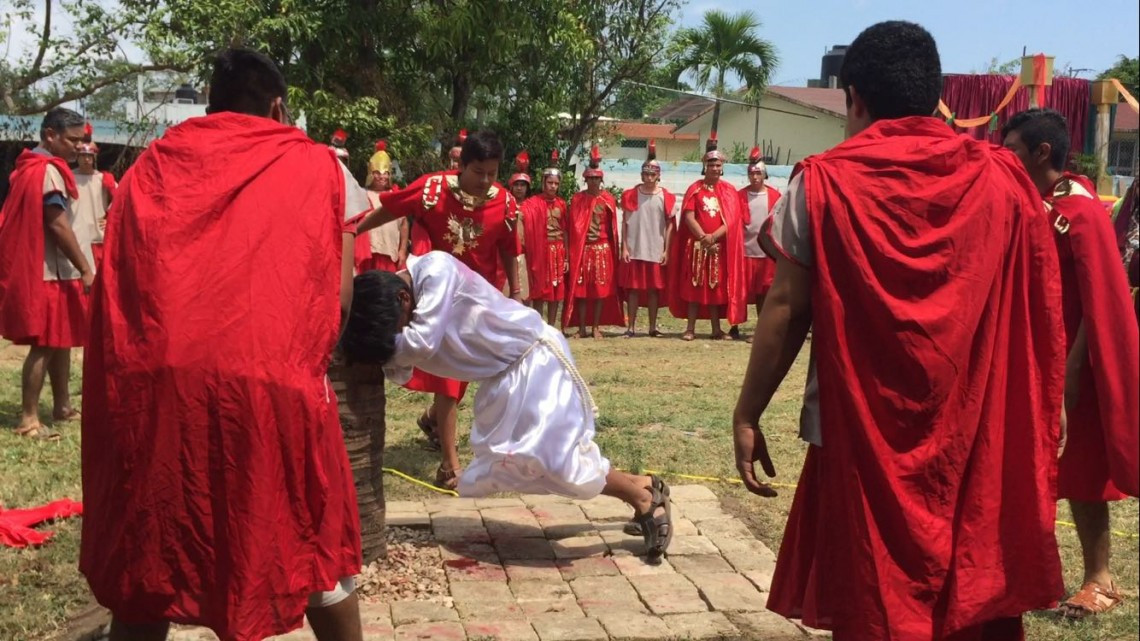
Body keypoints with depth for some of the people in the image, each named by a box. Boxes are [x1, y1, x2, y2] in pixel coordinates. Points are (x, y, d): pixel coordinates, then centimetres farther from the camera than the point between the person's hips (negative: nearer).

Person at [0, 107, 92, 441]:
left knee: (61, 341, 17)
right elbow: (59, 226, -21)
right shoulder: (48, 171, -16)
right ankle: (29, 419, -5)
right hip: (47, 273, -10)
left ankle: (62, 406, 26)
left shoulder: (31, 167, 15)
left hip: (51, 271, 10)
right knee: (44, 345, -8)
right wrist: (86, 270, -18)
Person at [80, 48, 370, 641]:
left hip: (149, 387, 3)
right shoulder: (316, 165, 12)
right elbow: (338, 295, 6)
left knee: (143, 561, 17)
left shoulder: (150, 165, 19)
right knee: (318, 547, 17)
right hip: (270, 382, -2)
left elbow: (119, 281, 16)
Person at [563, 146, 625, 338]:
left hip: (602, 249, 0)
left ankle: (596, 327, 10)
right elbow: (571, 226, 1)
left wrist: (614, 251, 3)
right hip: (581, 248, 0)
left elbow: (612, 227, 5)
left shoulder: (608, 199, 4)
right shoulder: (577, 199, 3)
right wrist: (569, 249, -4)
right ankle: (582, 328, 7)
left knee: (601, 289, 2)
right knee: (580, 288, 1)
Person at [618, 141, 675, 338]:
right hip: (634, 250, 0)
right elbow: (625, 223, 3)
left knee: (654, 289, 6)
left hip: (656, 251, 0)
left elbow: (669, 225, 4)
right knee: (633, 288, 3)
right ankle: (631, 327, 9)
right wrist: (624, 247, -3)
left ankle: (653, 327, 14)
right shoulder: (631, 195, 2)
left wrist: (666, 250, -1)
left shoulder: (666, 197, 1)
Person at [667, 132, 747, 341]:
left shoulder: (729, 191, 6)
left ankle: (716, 329, 10)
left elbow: (732, 219, -3)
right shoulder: (695, 189, 3)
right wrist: (704, 238, -15)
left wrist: (713, 236, -17)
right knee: (694, 285, 0)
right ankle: (690, 328, 3)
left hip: (720, 246, 1)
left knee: (717, 287, 5)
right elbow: (689, 217, -5)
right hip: (697, 244, -1)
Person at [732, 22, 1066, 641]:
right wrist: (1041, 421, 12)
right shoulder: (1002, 177, 2)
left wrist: (747, 414, 3)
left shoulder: (823, 183, -5)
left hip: (861, 437, -2)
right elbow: (1037, 310, 4)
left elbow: (786, 309, -6)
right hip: (980, 439, 3)